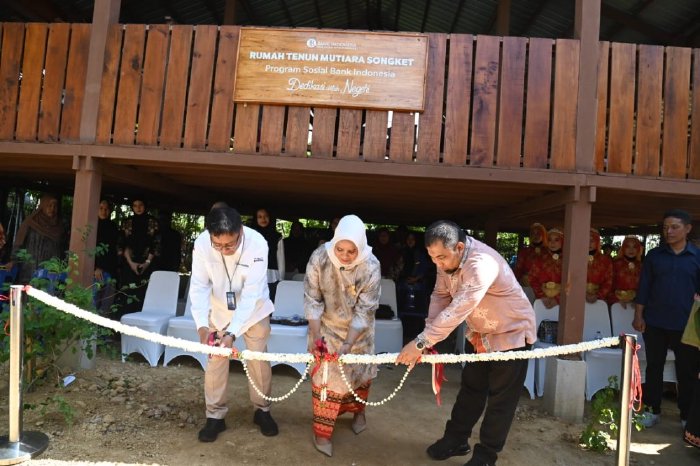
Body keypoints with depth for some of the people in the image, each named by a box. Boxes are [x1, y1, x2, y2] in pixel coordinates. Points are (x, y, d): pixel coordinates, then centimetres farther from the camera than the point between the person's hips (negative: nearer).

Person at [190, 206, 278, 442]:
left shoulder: (257, 244, -35)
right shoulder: (201, 243, -29)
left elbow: (251, 294, -35)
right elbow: (199, 287, -25)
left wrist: (233, 332, -43)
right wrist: (202, 325, -38)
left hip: (254, 307, -1)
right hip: (220, 308, 2)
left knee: (258, 358, 6)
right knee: (216, 359, 5)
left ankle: (262, 409, 27)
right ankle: (215, 415, 22)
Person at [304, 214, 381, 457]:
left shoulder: (371, 266, -29)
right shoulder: (319, 257, -27)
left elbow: (365, 310, -23)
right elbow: (312, 299, -18)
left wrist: (348, 343, -28)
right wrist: (316, 335, -22)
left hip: (358, 329, 1)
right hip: (326, 325, 0)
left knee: (359, 369, 17)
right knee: (325, 375, 2)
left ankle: (358, 410, 48)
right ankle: (322, 431, 21)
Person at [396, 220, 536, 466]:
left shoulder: (482, 263, -38)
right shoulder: (448, 258, -12)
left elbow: (457, 310, -43)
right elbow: (440, 295, -8)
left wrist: (420, 342, -43)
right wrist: (426, 339, -20)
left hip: (511, 333, -7)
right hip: (479, 333, 7)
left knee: (501, 399, 6)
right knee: (471, 389, 17)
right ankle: (456, 439, 32)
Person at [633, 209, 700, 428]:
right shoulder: (654, 255, 2)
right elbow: (643, 287, 3)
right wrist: (638, 315, -2)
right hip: (655, 323, 1)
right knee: (654, 368, 10)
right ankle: (652, 410, 23)